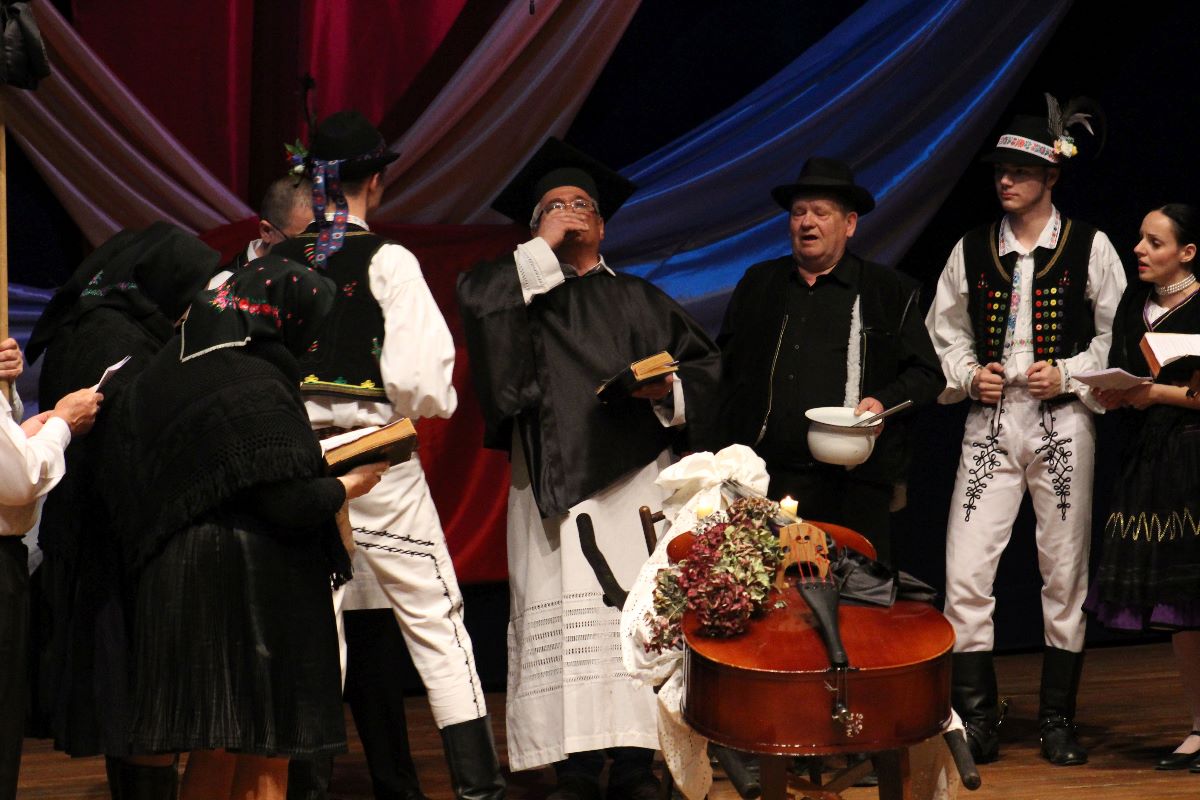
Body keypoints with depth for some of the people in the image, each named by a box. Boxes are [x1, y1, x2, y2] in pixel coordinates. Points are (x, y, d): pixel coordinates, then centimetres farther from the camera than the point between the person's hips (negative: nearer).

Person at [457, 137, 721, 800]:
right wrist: (544, 249, 0)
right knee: (561, 616, -9)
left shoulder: (637, 299, 21)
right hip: (551, 479, -1)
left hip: (631, 472, 1)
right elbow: (474, 297, -6)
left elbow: (703, 361, 16)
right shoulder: (519, 291, 17)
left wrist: (669, 389, -4)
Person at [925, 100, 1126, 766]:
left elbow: (1117, 335, 2)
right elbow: (945, 328, 16)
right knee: (966, 573, -6)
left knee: (1065, 573, 3)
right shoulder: (972, 250, 9)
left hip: (1061, 421, -2)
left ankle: (1058, 719, 14)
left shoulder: (1089, 248, 1)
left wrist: (1068, 374, -10)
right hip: (990, 419, 2)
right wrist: (969, 374, -1)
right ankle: (976, 721, 2)